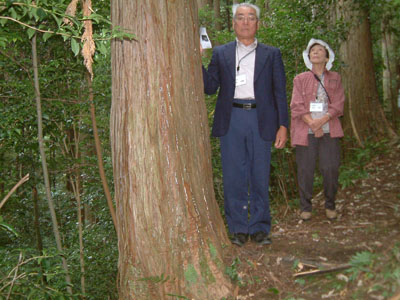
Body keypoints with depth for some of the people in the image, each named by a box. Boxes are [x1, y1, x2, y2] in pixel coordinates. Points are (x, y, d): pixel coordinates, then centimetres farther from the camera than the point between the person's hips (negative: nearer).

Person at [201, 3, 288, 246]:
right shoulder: (221, 53, 12)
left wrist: (283, 125, -1)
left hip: (261, 120, 0)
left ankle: (260, 227, 15)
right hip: (231, 120, 1)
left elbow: (280, 92, 7)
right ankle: (238, 228, 13)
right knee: (234, 178, 3)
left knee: (260, 177, 4)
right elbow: (210, 87, 7)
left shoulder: (271, 54, 11)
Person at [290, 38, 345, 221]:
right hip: (306, 132, -1)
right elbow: (297, 106, 1)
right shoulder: (300, 79, 12)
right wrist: (312, 124, -12)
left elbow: (338, 105, 4)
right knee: (305, 170, -1)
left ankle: (330, 206, 13)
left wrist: (321, 120, -12)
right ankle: (305, 207, 11)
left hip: (329, 131, 1)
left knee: (330, 168, -3)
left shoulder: (335, 79, 15)